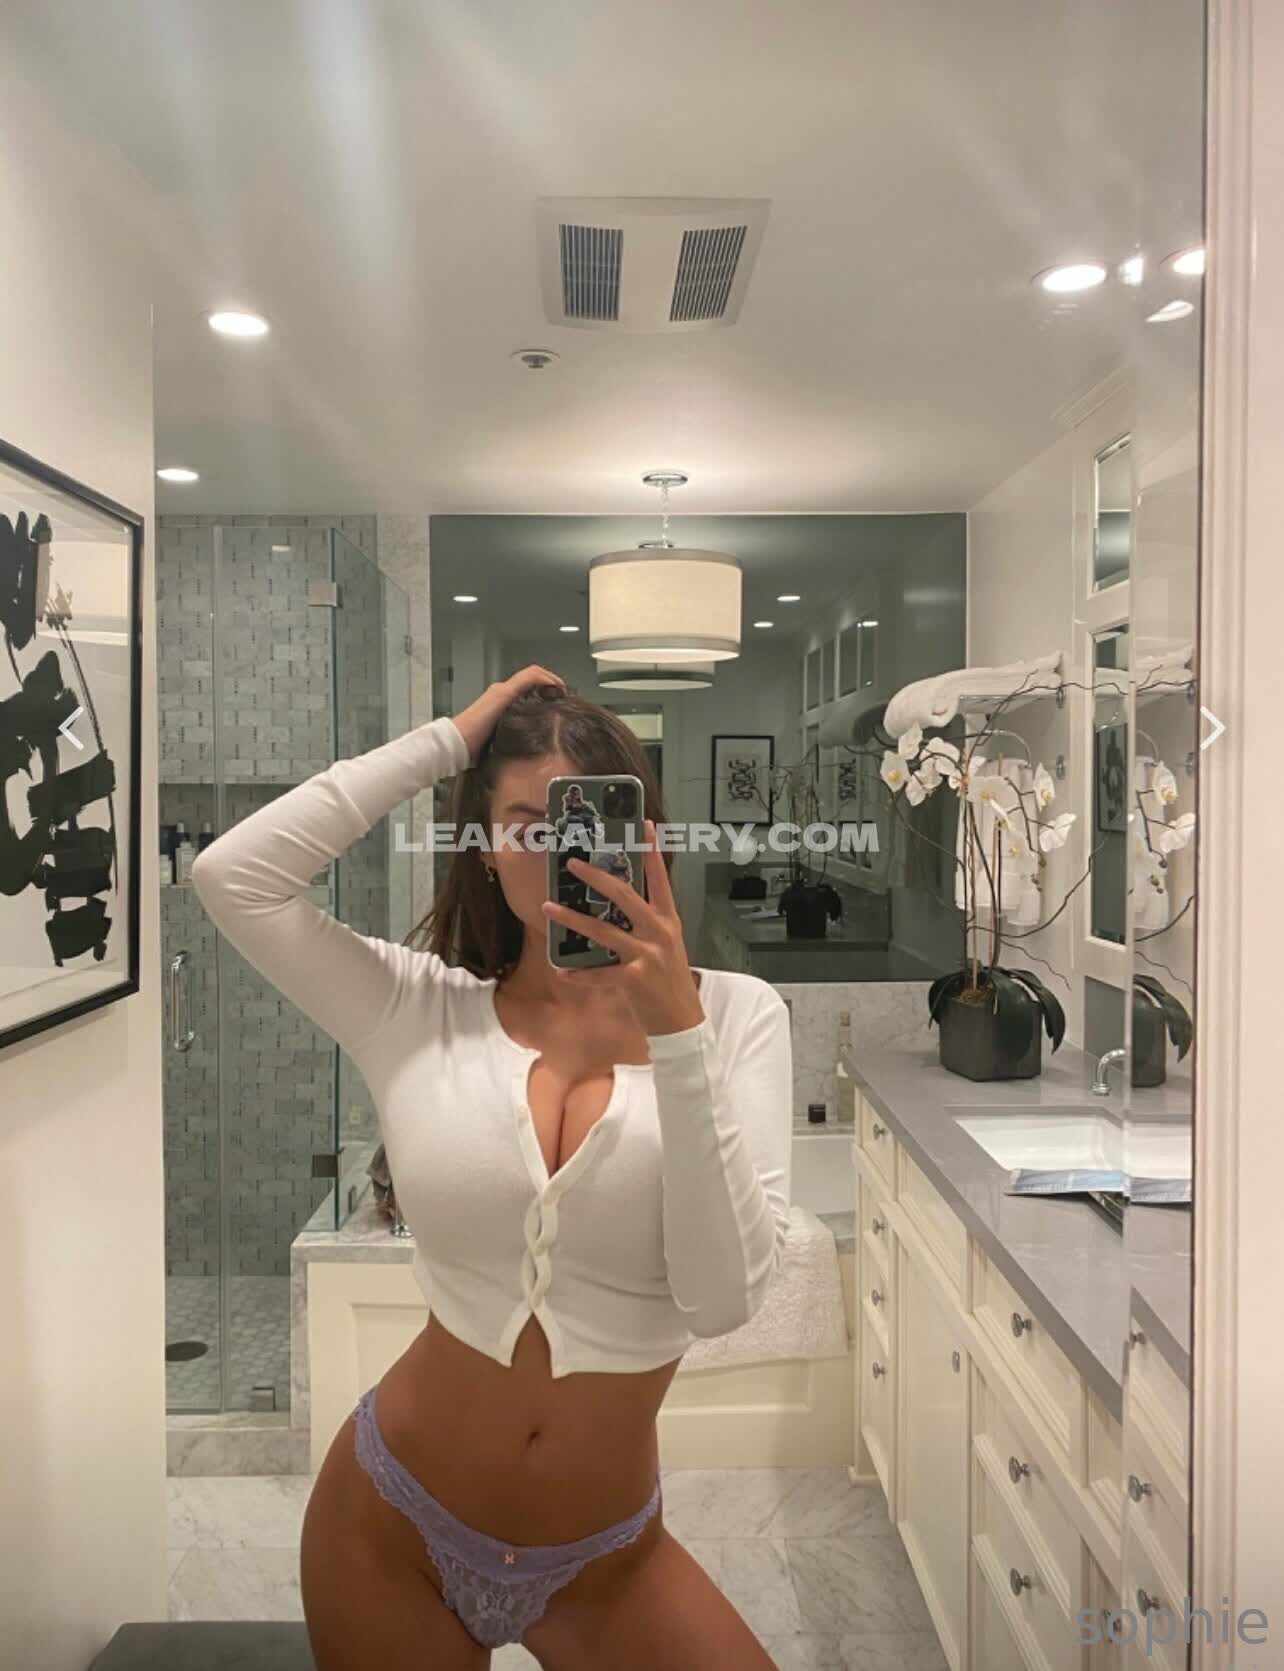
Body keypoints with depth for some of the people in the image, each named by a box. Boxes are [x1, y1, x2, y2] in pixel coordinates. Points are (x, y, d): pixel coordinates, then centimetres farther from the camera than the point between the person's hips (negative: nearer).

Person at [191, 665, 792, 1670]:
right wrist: (449, 741, -16)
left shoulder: (734, 1014, -12)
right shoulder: (420, 1008, -8)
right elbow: (232, 876, -19)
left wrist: (677, 1029, -30)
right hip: (393, 1523, 1)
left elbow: (723, 1299, -19)